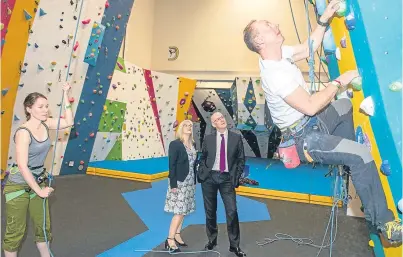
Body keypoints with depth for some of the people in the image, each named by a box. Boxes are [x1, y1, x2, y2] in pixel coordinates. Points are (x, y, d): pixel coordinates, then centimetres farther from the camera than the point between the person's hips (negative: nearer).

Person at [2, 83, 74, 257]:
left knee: (43, 226, 18)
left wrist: (65, 95, -6)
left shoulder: (45, 124, -5)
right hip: (18, 186, -7)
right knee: (16, 232, 8)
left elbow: (68, 122, 0)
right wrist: (39, 191, -20)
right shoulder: (23, 132, -24)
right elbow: (22, 166, -25)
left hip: (37, 181, 7)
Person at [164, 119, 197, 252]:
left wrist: (194, 182, 12)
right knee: (179, 212, -6)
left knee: (183, 211, 12)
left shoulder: (193, 145, 10)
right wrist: (173, 184, -18)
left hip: (189, 183, 7)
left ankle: (177, 236, 25)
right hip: (179, 182, -7)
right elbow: (172, 165, -14)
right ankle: (170, 240, 6)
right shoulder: (175, 144, -10)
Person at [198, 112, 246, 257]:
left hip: (227, 178, -1)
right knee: (210, 211, 11)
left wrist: (236, 177, -4)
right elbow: (203, 158, 11)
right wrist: (202, 172, -3)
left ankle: (234, 245, 13)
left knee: (232, 211, -4)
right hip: (209, 177, 1)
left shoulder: (236, 138, 2)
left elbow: (241, 159, 4)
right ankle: (212, 240, 31)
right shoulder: (208, 139, 3)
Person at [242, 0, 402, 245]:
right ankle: (381, 221, 0)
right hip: (306, 139, -10)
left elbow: (309, 48, 15)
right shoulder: (275, 74, -29)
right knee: (362, 154, -20)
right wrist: (338, 82, -16)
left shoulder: (277, 53, 0)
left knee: (345, 105, 30)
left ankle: (348, 163, 35)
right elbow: (310, 106, -29)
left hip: (311, 123, 11)